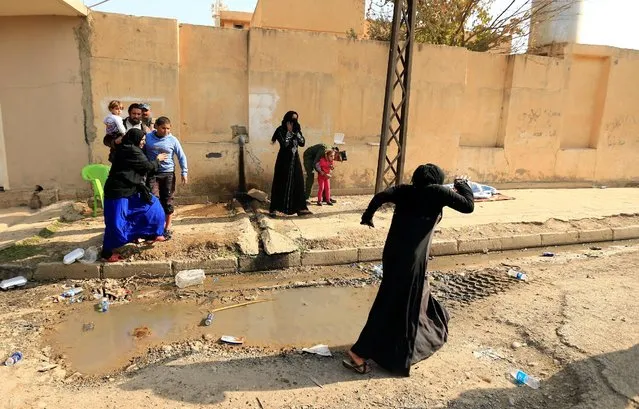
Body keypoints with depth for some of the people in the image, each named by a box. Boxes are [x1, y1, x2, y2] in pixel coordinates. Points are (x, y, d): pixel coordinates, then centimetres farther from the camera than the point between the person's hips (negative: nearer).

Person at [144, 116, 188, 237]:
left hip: (168, 173, 0)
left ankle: (167, 228, 15)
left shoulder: (173, 140, -1)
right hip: (152, 173, 0)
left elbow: (181, 157, 4)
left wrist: (184, 172, -2)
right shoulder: (147, 137, 1)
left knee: (167, 201, 4)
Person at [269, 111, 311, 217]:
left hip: (295, 159, 5)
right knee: (280, 183, -2)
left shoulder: (297, 130, 8)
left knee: (298, 182, 2)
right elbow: (284, 144, -19)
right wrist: (289, 131, -15)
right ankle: (273, 209, 5)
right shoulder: (280, 130, -7)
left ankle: (301, 208, 7)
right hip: (284, 160, -5)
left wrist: (296, 132, -10)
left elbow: (302, 143, -1)